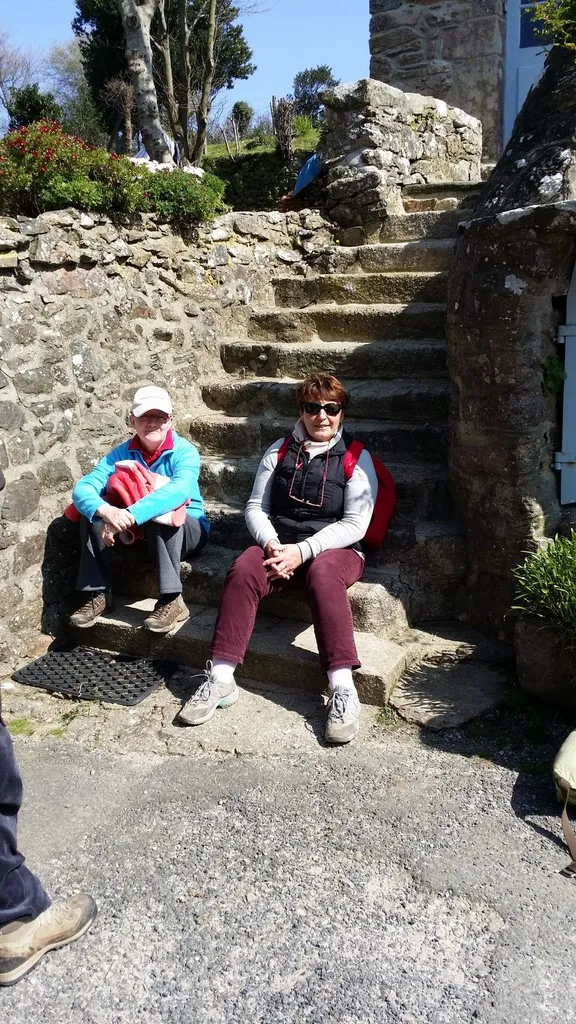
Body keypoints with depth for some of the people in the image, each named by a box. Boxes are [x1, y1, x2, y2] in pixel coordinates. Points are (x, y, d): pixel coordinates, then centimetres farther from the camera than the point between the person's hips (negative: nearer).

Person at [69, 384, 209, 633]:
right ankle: (97, 594, -14)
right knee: (93, 512, -18)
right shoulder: (122, 453, -8)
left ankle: (171, 601, -31)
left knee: (161, 516, -36)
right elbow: (82, 488, -21)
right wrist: (106, 511, -45)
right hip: (138, 531, 4)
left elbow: (179, 491, -40)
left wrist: (130, 517, -51)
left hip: (187, 531, -4)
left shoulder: (185, 452, -18)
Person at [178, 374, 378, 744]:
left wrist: (302, 551, -18)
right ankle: (220, 680, -28)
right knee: (243, 570, -28)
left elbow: (355, 524, -9)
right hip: (279, 545, 3)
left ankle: (343, 690, -41)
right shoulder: (280, 450, 10)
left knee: (322, 573, -38)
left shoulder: (357, 459, 0)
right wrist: (271, 544, -13)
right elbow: (256, 507, 8)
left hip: (335, 549, -3)